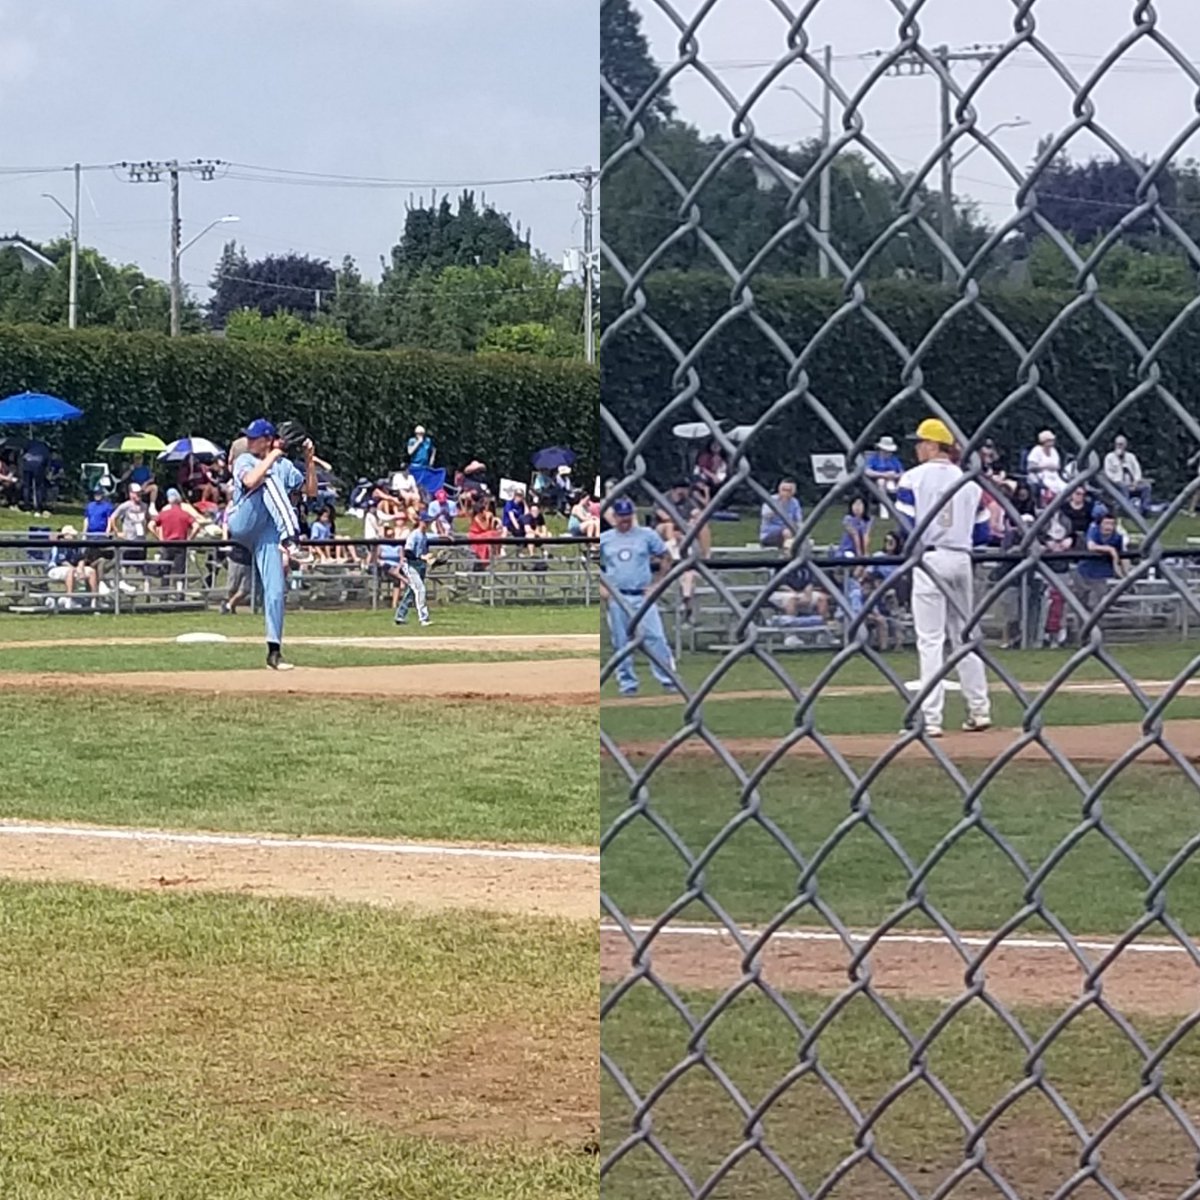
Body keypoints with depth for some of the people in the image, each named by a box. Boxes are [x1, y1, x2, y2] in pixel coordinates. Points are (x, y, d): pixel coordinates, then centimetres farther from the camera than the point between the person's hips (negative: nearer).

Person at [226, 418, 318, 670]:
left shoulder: (284, 465, 19)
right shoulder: (245, 461, 8)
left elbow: (311, 490, 14)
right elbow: (250, 481, -16)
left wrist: (309, 461, 2)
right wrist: (273, 456, -12)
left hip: (267, 533, 3)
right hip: (242, 525, -3)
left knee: (275, 591, -9)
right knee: (269, 480, -26)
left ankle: (274, 651, -4)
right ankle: (289, 540, -42)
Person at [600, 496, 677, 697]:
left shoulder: (647, 535, 4)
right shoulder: (603, 539, 7)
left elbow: (666, 558, 9)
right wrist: (601, 588, 0)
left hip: (643, 596, -2)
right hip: (616, 598, 2)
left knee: (654, 638, -11)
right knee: (621, 642, 2)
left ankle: (669, 679, -8)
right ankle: (627, 683, 8)